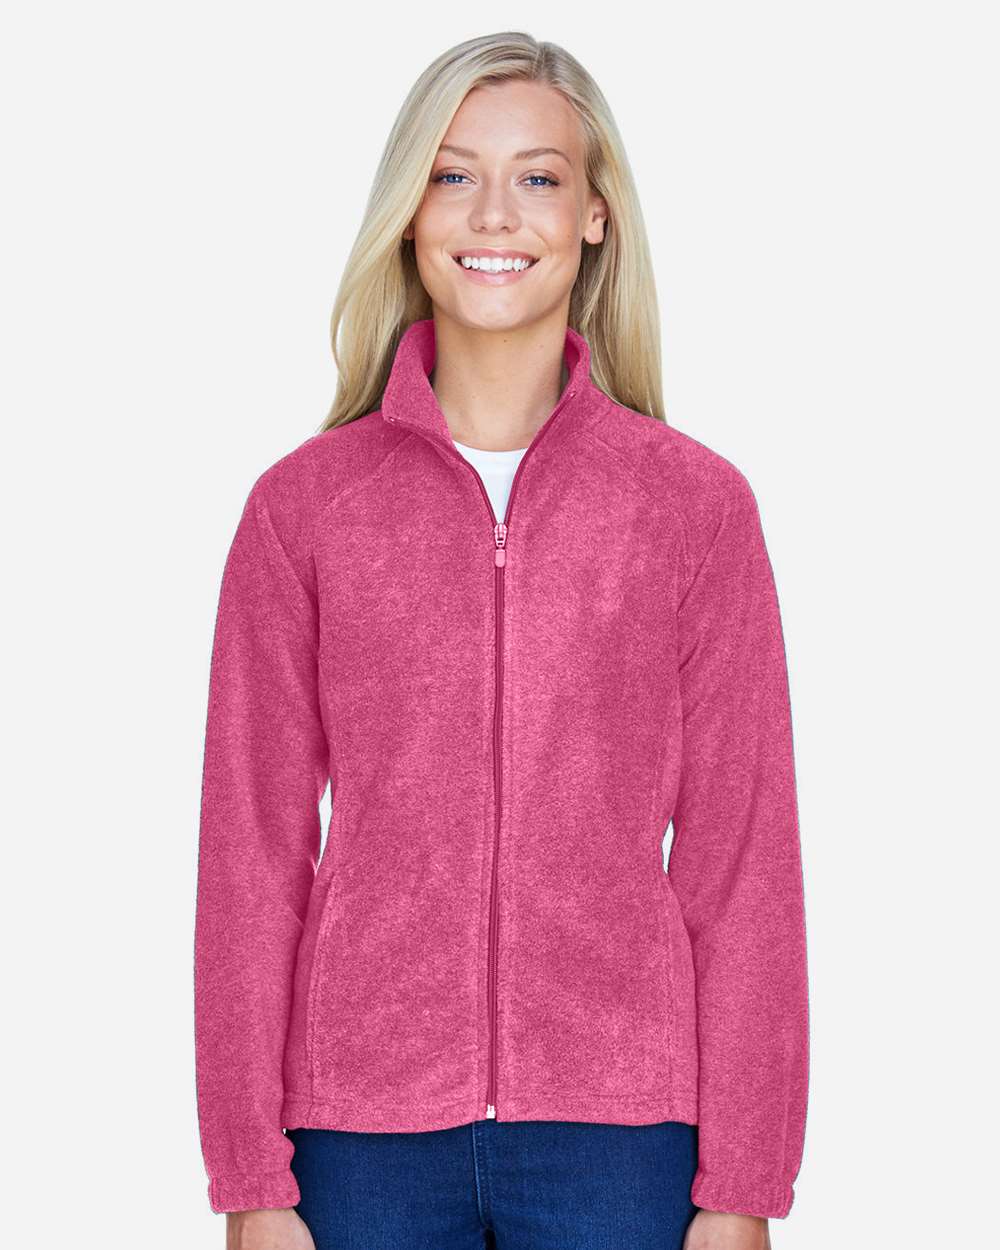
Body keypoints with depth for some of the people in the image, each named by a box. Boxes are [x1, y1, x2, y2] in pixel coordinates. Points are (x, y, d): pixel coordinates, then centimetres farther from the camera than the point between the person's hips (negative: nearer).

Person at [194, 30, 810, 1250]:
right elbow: (252, 852, 2)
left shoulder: (697, 503, 0)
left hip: (618, 1120, 0)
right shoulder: (302, 506, 1)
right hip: (364, 1122, 1)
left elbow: (742, 853, 0)